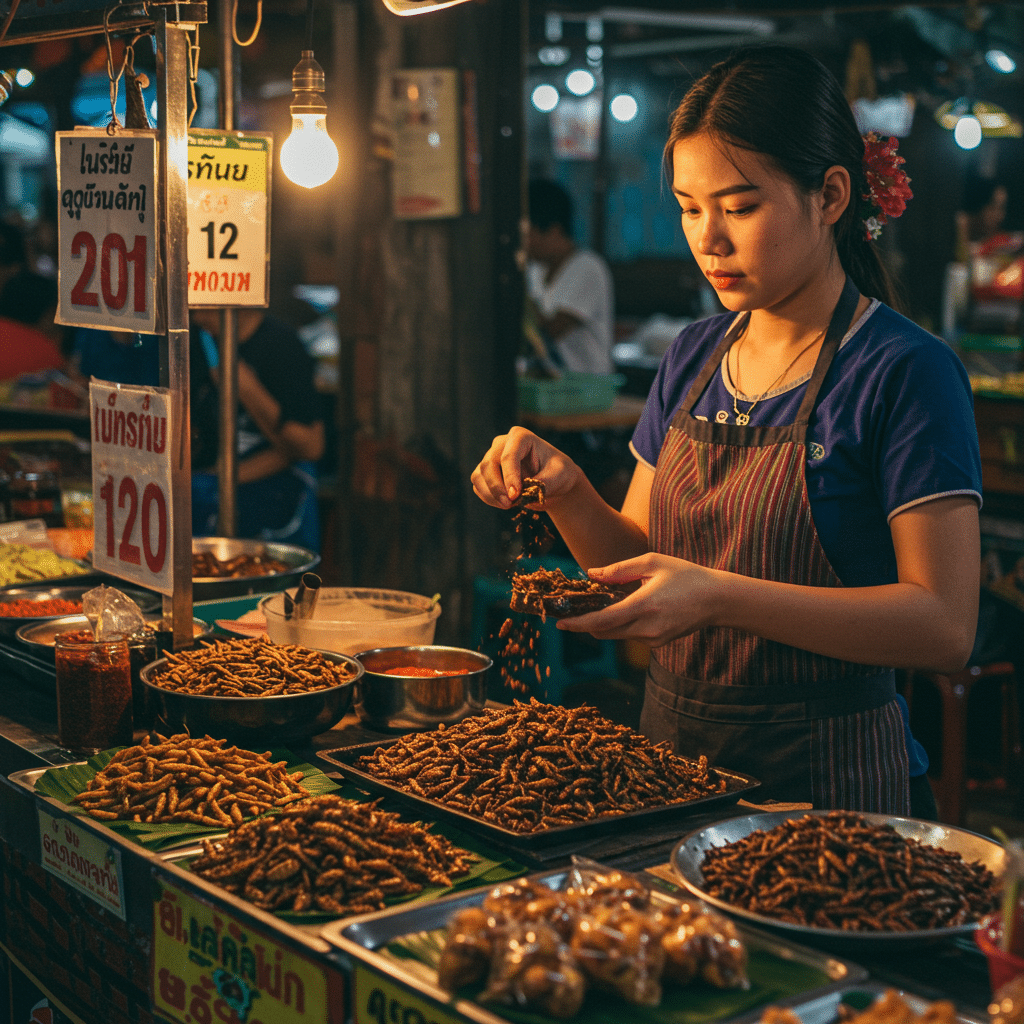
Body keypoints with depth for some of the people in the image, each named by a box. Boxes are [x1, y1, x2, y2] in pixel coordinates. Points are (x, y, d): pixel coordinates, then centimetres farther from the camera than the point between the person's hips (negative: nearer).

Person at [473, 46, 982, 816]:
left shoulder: (905, 372, -14)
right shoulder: (694, 358, 5)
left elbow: (945, 625, -20)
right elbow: (637, 561, 10)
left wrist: (720, 597, -28)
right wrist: (568, 494, -11)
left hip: (820, 781, -5)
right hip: (671, 750, 6)